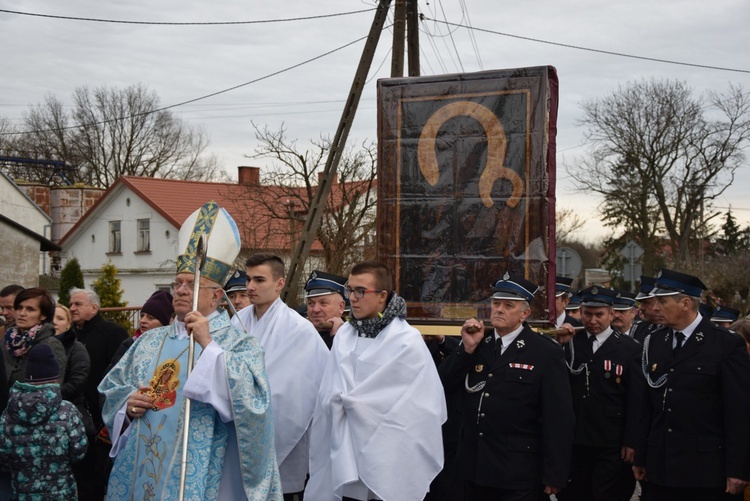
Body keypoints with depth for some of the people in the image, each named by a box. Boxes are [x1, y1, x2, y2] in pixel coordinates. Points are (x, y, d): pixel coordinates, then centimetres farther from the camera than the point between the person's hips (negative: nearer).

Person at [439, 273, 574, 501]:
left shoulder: (547, 353, -9)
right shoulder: (476, 342, 6)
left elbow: (558, 418, -10)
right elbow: (444, 385, 0)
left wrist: (555, 475, -10)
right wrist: (467, 348, -12)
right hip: (474, 468, 5)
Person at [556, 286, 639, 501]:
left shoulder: (630, 349, -2)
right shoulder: (569, 343, 6)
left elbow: (635, 400, -3)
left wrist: (631, 442, -5)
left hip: (611, 445, -3)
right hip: (573, 441, 3)